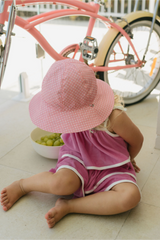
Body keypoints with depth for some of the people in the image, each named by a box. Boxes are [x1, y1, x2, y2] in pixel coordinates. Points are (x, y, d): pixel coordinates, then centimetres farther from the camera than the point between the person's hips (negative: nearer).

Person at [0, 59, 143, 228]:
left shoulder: (114, 117, -29)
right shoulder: (69, 110, -14)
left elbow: (137, 140, -9)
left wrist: (129, 160, 11)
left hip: (110, 168, -1)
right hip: (77, 159, 1)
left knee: (131, 196, -32)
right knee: (60, 183, -35)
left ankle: (68, 206, -23)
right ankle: (22, 185, -2)